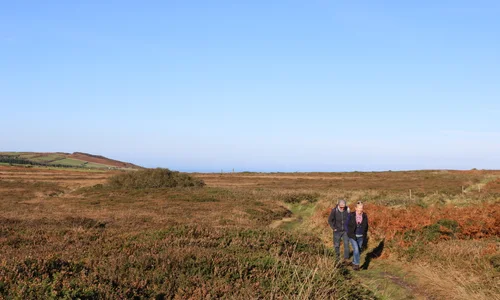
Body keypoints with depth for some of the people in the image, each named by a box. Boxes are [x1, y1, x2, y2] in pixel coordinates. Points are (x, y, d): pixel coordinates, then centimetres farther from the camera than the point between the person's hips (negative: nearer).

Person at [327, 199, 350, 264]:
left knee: (346, 244, -8)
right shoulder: (334, 210, -20)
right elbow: (330, 220, -7)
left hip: (345, 230, 1)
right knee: (336, 245, 11)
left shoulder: (347, 209, -13)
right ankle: (337, 256, 34)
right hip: (337, 231, -1)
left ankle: (346, 259, -2)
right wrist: (333, 228, -8)